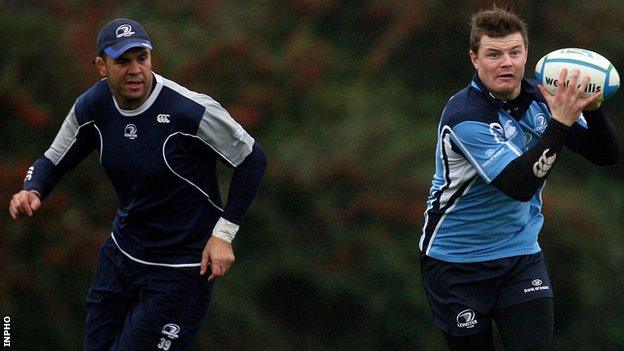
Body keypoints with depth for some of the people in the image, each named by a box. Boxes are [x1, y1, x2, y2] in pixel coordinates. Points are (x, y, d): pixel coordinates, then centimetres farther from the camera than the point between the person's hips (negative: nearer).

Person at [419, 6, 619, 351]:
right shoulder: (464, 115, -23)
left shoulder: (540, 98, -3)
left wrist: (592, 110, -22)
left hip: (520, 255, 4)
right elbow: (519, 185, -32)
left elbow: (606, 155, -2)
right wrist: (560, 122, -38)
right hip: (456, 262, -4)